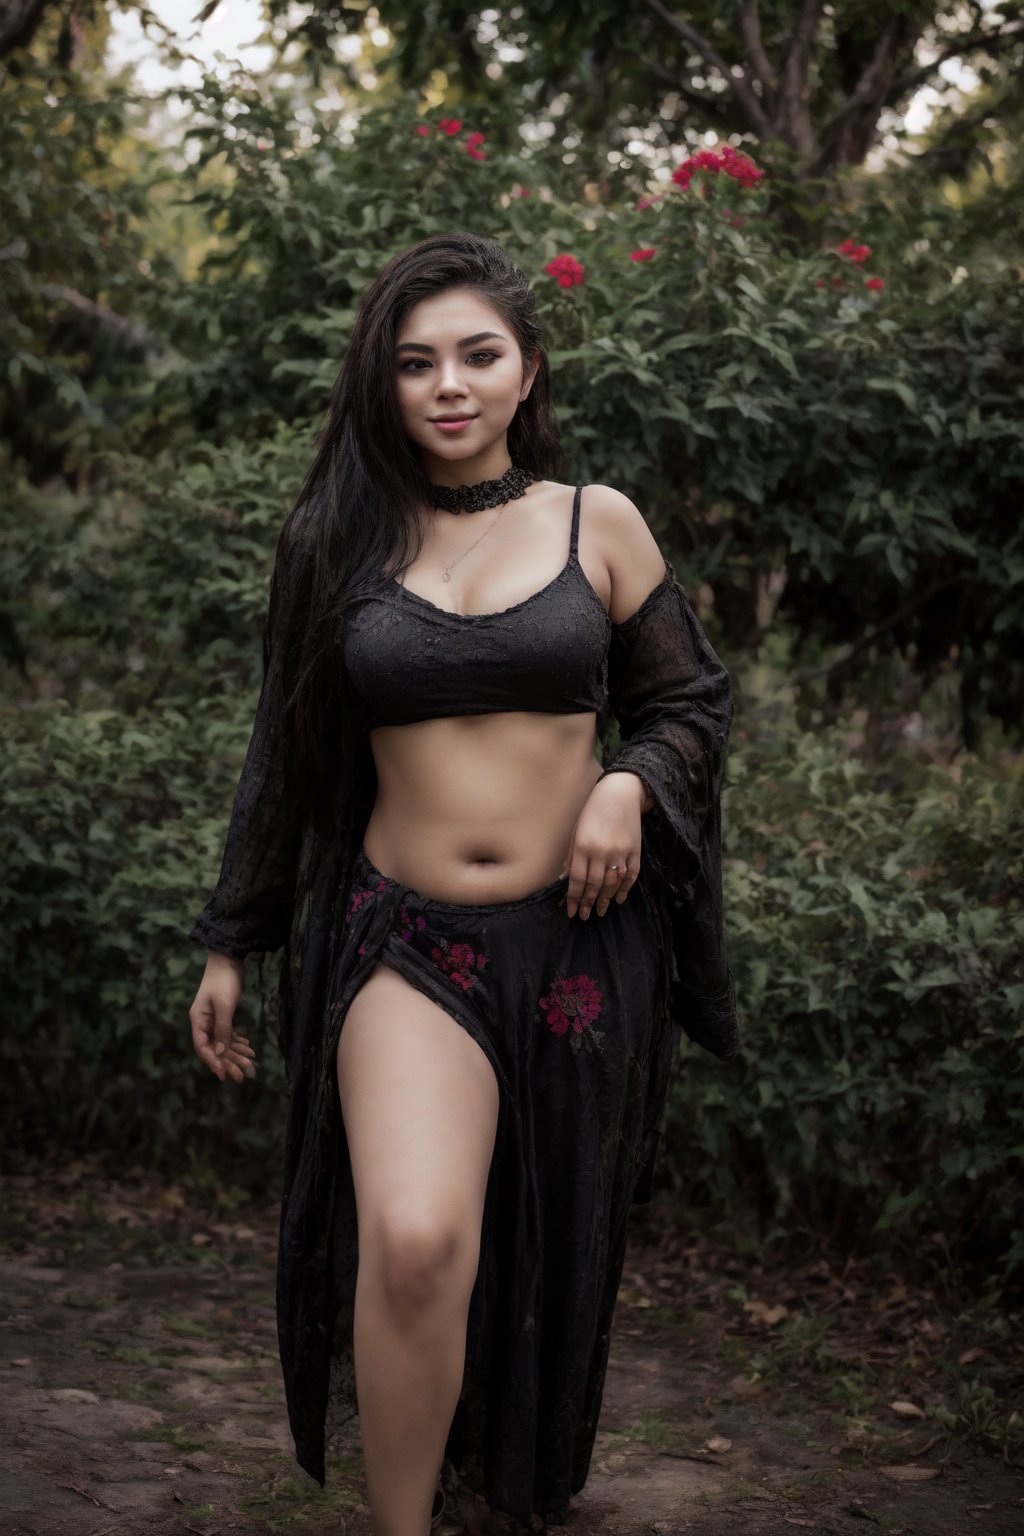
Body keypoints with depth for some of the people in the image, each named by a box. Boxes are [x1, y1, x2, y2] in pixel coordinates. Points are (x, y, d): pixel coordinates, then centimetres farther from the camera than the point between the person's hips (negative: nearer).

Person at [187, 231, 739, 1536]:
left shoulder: (599, 525, 3)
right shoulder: (340, 542, 5)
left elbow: (690, 702, 12)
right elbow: (286, 753, 12)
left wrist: (629, 783, -10)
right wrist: (230, 946, 15)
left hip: (577, 942, 1)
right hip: (408, 939, -1)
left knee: (548, 1255, 14)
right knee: (414, 1242, -23)